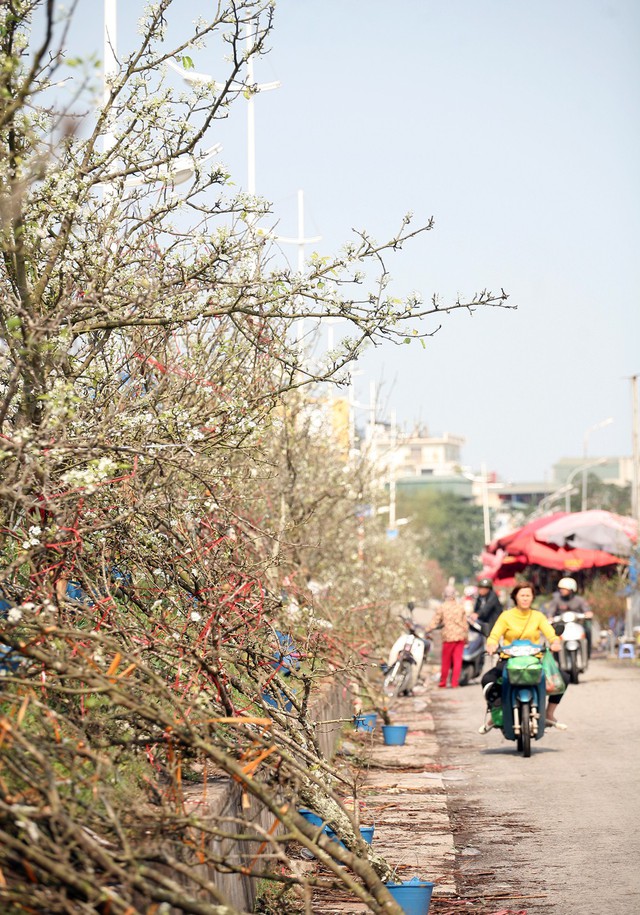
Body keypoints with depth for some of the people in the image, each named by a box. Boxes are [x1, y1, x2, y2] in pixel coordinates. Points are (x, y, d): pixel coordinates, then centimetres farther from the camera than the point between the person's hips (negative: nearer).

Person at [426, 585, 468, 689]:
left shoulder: (442, 607, -4)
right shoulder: (460, 607, 6)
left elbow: (435, 621, -5)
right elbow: (465, 623, 10)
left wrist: (428, 631, 3)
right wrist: (466, 636, 19)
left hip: (448, 637, -2)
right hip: (460, 636, 2)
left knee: (446, 661, 6)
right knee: (457, 661, 4)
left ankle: (442, 683, 13)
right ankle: (454, 683, 2)